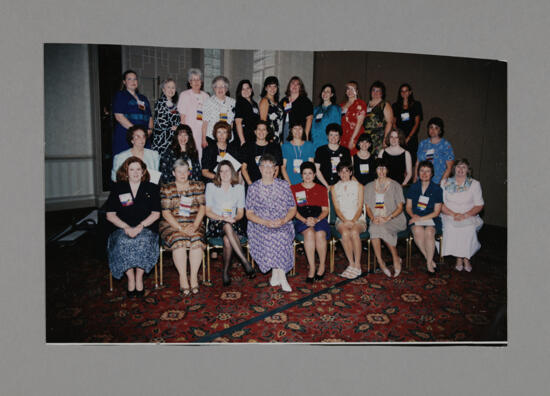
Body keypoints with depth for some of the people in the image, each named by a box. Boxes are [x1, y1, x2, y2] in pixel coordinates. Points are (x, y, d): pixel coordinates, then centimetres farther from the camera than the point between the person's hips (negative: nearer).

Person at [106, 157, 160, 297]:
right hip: (122, 229, 1)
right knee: (123, 243, -32)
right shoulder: (117, 188, 11)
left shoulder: (151, 188, 10)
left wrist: (140, 226, -13)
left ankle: (139, 278, -15)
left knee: (143, 242, -33)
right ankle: (130, 279, -14)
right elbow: (110, 215, 4)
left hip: (146, 229, 0)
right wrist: (126, 227, -12)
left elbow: (156, 214, 3)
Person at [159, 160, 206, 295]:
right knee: (179, 241, -31)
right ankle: (183, 278, -23)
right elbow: (166, 213, -2)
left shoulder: (198, 186, 13)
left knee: (197, 241, -30)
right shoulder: (166, 189, 7)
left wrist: (195, 225, -10)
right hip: (172, 224, -1)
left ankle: (194, 276, -21)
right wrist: (180, 228, -14)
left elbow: (202, 207, 5)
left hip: (194, 224, 1)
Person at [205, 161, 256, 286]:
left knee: (227, 240, -34)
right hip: (216, 223, -1)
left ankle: (225, 272, -16)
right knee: (227, 227, -37)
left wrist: (234, 219, -12)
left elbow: (241, 212, 10)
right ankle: (246, 263, -38)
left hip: (234, 224, 1)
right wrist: (222, 218, -15)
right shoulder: (211, 186, 7)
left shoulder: (239, 187, 12)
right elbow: (207, 211, 1)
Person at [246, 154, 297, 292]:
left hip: (283, 225, 1)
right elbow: (249, 213, 3)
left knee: (281, 236, -32)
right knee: (270, 237, -31)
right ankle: (281, 276, -19)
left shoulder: (284, 185, 9)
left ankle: (276, 274, -20)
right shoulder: (253, 188, 7)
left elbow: (293, 209, 9)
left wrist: (283, 220, -12)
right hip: (259, 226, 0)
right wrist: (265, 222, -14)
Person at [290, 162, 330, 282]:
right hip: (301, 219, -1)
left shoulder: (321, 189, 17)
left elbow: (325, 210, 9)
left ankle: (322, 266, -14)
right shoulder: (294, 189, 15)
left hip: (319, 218, 1)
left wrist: (317, 219, -12)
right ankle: (312, 268, -30)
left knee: (320, 234, -33)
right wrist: (305, 220, -12)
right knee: (309, 233, -35)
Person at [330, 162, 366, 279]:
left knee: (354, 232, -34)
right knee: (345, 233, -33)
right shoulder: (334, 188, 12)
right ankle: (351, 264, -25)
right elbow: (336, 208, 4)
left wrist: (353, 221, -15)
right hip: (342, 220, 1)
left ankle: (357, 264, -27)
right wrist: (344, 220, -14)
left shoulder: (358, 186, 10)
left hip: (358, 219, -1)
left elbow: (360, 207, 2)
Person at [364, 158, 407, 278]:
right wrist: (373, 218, -10)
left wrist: (387, 218, -17)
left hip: (393, 219, -2)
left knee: (381, 228, -34)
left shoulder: (395, 186, 6)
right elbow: (367, 207, 11)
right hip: (376, 219, 2)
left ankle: (396, 258, -16)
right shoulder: (369, 187, 14)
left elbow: (400, 207, 0)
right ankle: (380, 262, -27)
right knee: (374, 229, -33)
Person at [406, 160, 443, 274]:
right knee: (418, 231, -33)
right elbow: (408, 207, 12)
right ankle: (430, 260, -18)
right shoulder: (413, 187, 10)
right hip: (416, 218, 1)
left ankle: (429, 263, -19)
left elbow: (436, 212, 1)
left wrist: (420, 218, -11)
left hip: (430, 218, -1)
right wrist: (413, 215, -10)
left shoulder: (437, 189, 3)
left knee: (429, 231, -34)